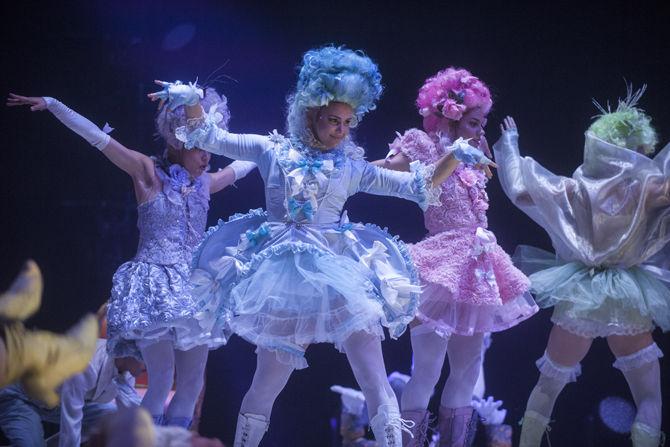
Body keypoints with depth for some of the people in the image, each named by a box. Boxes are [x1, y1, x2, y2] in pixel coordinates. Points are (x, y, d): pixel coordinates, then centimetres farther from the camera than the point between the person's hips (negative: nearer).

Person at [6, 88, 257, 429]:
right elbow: (97, 137, -9)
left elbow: (251, 159, 31)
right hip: (154, 284, -6)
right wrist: (51, 104, -14)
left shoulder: (206, 183, 12)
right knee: (161, 382, -14)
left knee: (192, 385, 1)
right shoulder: (149, 173, -3)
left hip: (194, 284, 6)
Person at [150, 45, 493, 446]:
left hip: (341, 276, 2)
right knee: (269, 381, 0)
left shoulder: (353, 168, 12)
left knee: (375, 379, -6)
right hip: (284, 276, -2)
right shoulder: (273, 151, 7)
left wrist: (455, 156, -1)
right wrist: (191, 102, -8)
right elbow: (209, 138, 9)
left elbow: (418, 186, 11)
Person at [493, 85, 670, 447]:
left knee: (548, 386, 17)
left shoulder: (577, 189, 0)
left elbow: (519, 189, 1)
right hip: (629, 304, -2)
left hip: (577, 300, 2)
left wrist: (509, 142, 15)